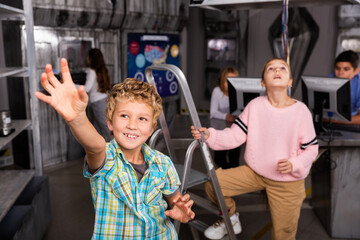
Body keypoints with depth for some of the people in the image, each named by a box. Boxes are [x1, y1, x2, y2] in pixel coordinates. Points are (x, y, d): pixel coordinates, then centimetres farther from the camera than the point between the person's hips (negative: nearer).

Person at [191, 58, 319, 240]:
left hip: (288, 182, -1)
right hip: (254, 172, 2)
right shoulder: (255, 106, -7)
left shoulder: (301, 111, -12)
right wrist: (209, 135, -24)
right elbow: (235, 136, -8)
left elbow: (311, 149, -5)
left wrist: (293, 165, -23)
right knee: (212, 182, -13)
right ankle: (231, 219, 15)